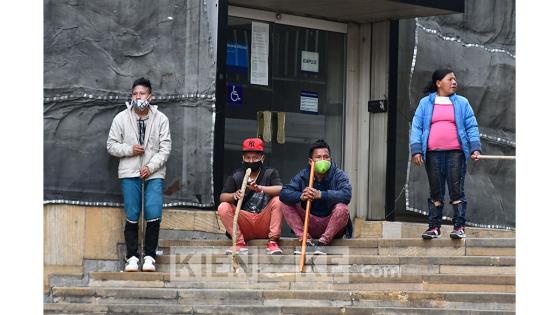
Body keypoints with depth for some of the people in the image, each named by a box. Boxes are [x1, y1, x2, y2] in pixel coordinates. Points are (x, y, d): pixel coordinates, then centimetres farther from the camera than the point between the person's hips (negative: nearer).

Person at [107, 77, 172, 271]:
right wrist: (129, 149, -11)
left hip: (154, 173, 0)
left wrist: (151, 167, -11)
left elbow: (165, 148, 1)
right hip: (129, 173, 0)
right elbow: (111, 145, 6)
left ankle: (149, 256, 2)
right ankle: (132, 257, 8)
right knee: (132, 217, -1)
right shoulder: (121, 118, 4)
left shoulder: (161, 119, 4)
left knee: (154, 216, -9)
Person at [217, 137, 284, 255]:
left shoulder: (270, 173, 4)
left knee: (278, 200, -24)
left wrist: (260, 188, -35)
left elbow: (281, 190, -17)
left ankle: (272, 242, -22)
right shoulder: (236, 177, 9)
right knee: (223, 207, -18)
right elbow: (222, 197, -4)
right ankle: (240, 244, -18)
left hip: (264, 222, -1)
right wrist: (234, 196, -28)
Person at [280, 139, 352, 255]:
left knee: (342, 208, -32)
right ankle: (305, 239, -20)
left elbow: (346, 195, -26)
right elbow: (284, 193, -13)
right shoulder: (302, 175, 1)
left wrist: (320, 194, -37)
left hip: (332, 226, -3)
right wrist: (300, 196, -35)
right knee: (286, 204, -11)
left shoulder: (338, 175, -6)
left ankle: (323, 241, -22)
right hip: (310, 225, 3)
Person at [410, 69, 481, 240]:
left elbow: (471, 126, 8)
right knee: (435, 192, 3)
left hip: (456, 153, 0)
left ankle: (459, 226, -2)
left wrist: (475, 148, -5)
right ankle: (434, 227, 7)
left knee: (457, 191, -4)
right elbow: (417, 127, 6)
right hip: (433, 154, 0)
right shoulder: (425, 103, 10)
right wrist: (416, 150, -5)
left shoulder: (462, 103, 11)